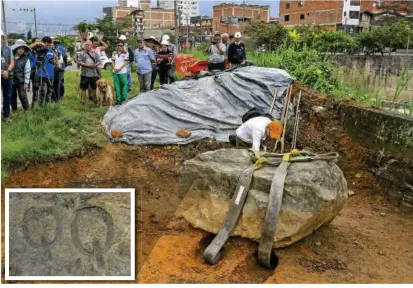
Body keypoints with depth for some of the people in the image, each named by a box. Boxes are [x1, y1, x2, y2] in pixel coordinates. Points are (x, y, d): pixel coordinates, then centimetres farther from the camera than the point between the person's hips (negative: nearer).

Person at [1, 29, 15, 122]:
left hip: (8, 76, 3)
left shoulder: (8, 49, 7)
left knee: (7, 96, 10)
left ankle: (6, 115, 20)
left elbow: (12, 63, 5)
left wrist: (7, 71, -13)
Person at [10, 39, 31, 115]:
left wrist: (26, 83, -7)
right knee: (12, 96, 10)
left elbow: (27, 71, -4)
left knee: (22, 96, -3)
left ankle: (26, 111, 10)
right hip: (11, 80, 3)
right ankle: (14, 111, 22)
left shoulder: (25, 59, -4)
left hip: (21, 81, -3)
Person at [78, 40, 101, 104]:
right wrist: (87, 65, -16)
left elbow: (99, 61, 9)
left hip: (94, 74, 2)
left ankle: (95, 99, 25)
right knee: (84, 88, 1)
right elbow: (79, 62, -5)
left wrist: (95, 65, -12)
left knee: (94, 87, 11)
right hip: (85, 74, -2)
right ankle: (83, 100, 7)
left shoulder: (95, 53, 9)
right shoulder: (82, 53, 2)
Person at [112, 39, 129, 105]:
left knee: (124, 85, -1)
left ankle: (124, 99, 8)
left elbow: (126, 62, -7)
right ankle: (118, 99, 13)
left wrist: (120, 68, -14)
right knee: (117, 86, 6)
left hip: (123, 72, -4)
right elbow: (113, 61, 12)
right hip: (115, 72, 4)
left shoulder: (125, 52, -1)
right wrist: (114, 68, -6)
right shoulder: (114, 53, 11)